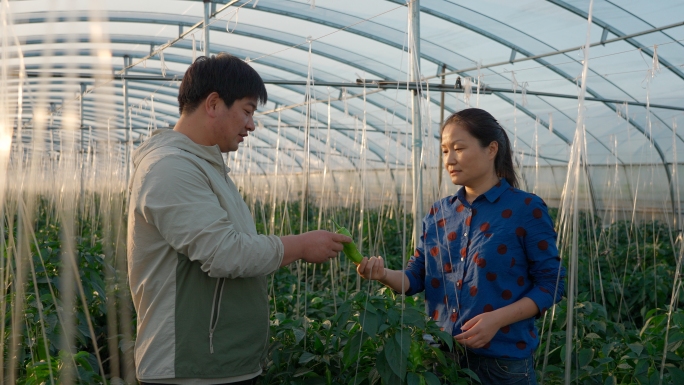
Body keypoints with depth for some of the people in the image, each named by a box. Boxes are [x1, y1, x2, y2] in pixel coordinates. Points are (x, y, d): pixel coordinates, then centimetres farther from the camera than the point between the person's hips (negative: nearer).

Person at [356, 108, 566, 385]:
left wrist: (497, 319, -19)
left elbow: (550, 284, -7)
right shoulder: (439, 213, 5)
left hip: (501, 359, -4)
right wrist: (384, 274, -16)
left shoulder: (527, 209, -8)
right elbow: (416, 277, 5)